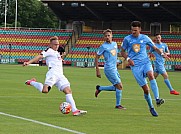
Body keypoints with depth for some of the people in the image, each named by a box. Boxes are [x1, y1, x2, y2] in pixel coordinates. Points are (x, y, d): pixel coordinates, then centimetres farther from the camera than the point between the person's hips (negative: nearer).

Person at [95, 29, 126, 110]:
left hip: (115, 69, 8)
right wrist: (97, 70, -11)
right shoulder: (103, 46, -9)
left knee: (116, 87, 9)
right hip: (109, 69, -8)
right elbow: (97, 58, -6)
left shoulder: (115, 44, 11)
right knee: (119, 86, -12)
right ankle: (118, 105, -3)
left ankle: (99, 88, 24)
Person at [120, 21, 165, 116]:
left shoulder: (145, 38, 5)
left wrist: (162, 54, -6)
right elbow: (122, 52, 12)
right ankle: (151, 108, 13)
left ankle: (157, 99, -41)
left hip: (146, 62, 1)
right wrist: (128, 59, -7)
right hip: (135, 66, -1)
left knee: (151, 75, -33)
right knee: (145, 89, -6)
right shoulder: (127, 39, 3)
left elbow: (155, 48, 14)